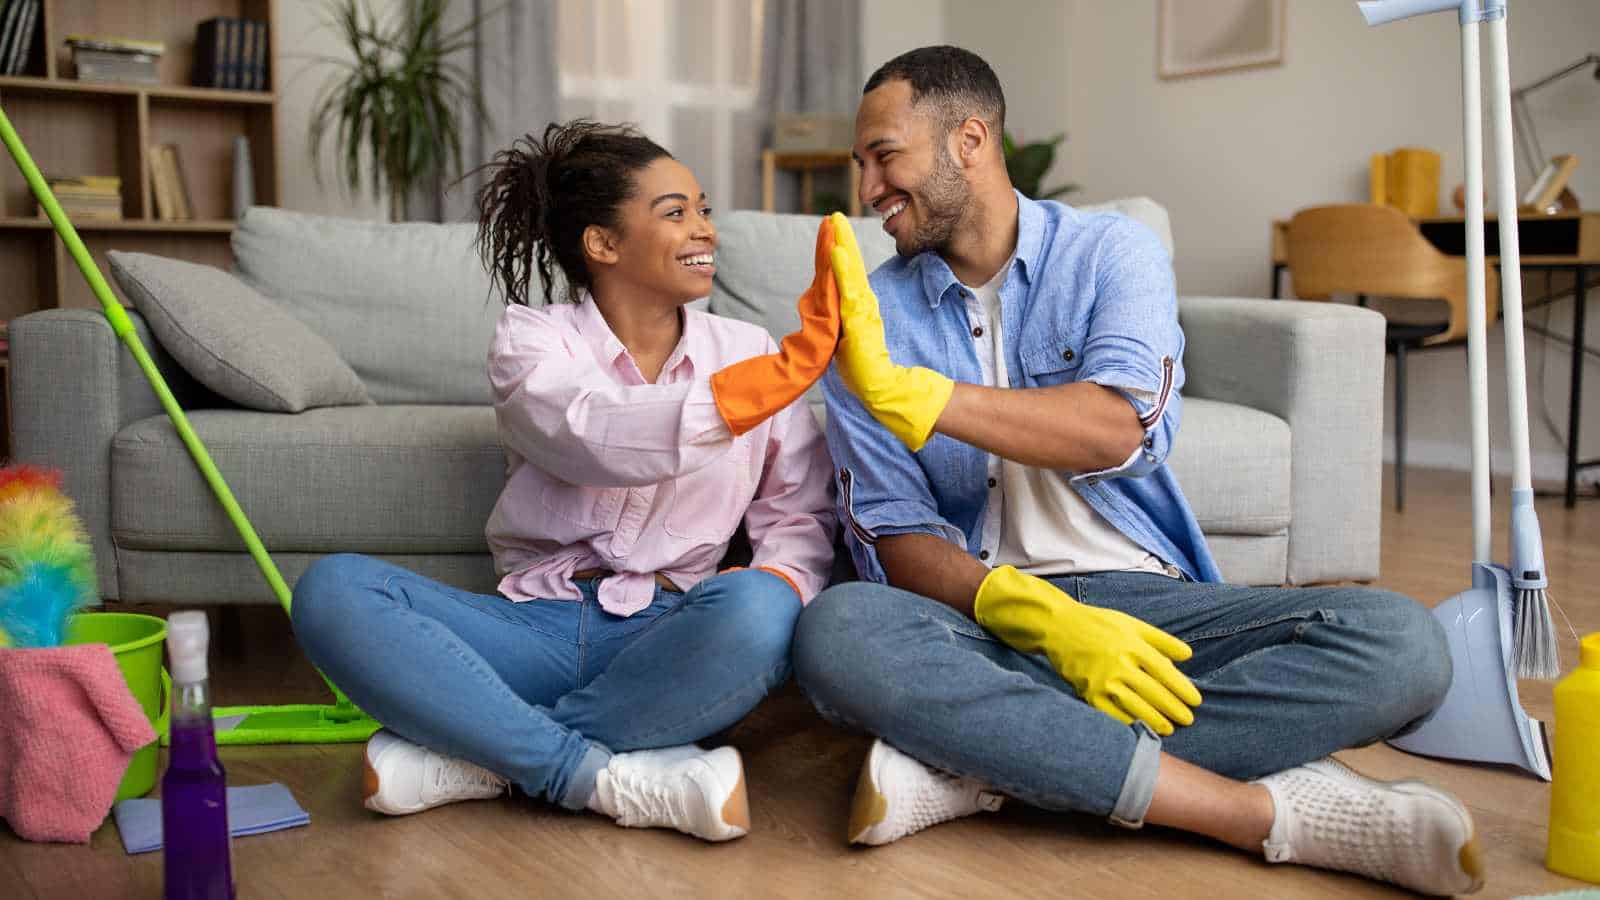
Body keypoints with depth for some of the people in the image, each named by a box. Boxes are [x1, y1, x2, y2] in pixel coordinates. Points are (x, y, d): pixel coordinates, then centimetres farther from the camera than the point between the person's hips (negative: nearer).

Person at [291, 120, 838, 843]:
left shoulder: (748, 351, 9)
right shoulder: (532, 339, 2)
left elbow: (799, 515, 4)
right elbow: (599, 443, -20)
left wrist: (781, 583, -20)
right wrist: (790, 368, -26)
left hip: (671, 640, 1)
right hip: (540, 630, -1)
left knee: (757, 609, -35)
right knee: (331, 590, -24)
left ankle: (469, 754, -19)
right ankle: (612, 779, -27)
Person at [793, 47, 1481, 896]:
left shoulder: (1112, 251, 4)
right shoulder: (868, 314, 5)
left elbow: (1118, 430, -16)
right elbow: (892, 533, -4)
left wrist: (908, 393, -26)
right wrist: (1047, 621, -22)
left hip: (1143, 597, 1)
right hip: (980, 610, 0)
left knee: (1400, 641, -23)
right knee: (836, 631, -35)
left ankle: (973, 767, -28)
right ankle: (1270, 809, -30)